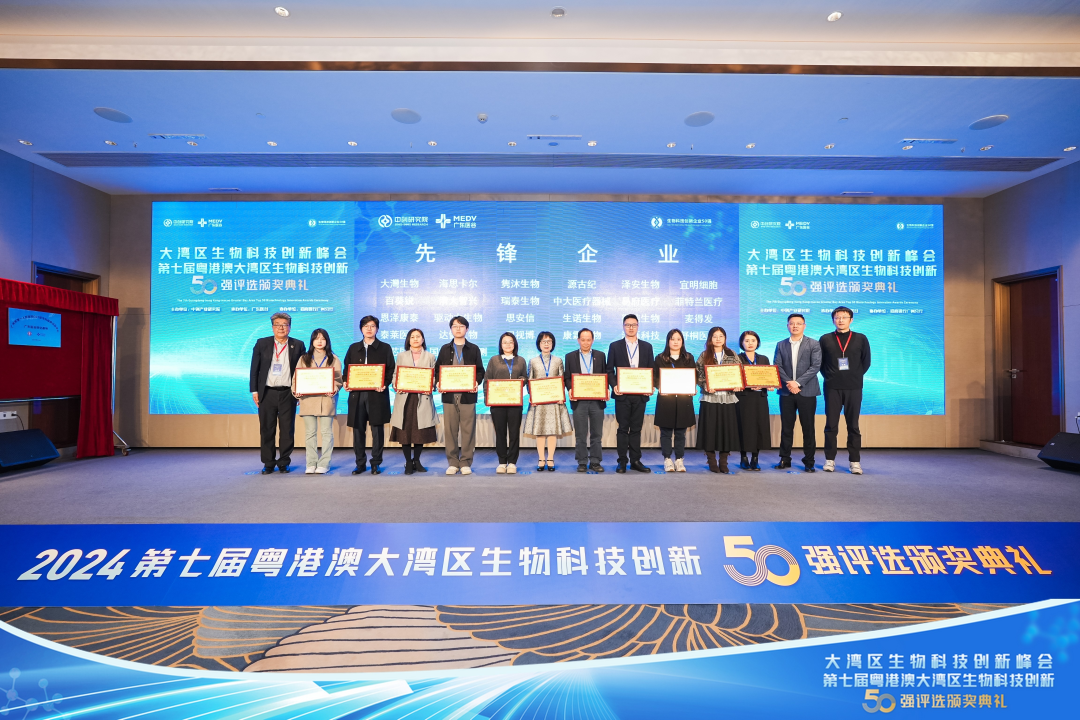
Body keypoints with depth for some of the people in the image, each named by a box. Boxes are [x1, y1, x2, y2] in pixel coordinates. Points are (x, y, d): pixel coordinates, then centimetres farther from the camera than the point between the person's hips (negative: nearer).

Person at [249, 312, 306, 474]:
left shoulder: (298, 345, 5)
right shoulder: (262, 343, 7)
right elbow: (254, 368, 7)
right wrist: (254, 390, 2)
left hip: (288, 394, -1)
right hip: (267, 393, 1)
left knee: (287, 430, 3)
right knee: (267, 430, 6)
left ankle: (284, 463, 15)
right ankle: (268, 463, 17)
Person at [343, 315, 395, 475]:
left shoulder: (385, 348, 7)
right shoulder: (353, 348, 16)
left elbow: (391, 369, 2)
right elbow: (347, 368, 16)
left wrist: (385, 384, -13)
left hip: (377, 394, -3)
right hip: (357, 394, 3)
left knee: (377, 429, 0)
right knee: (358, 429, 6)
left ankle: (376, 463, 10)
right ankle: (360, 463, 17)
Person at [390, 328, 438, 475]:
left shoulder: (430, 357, 11)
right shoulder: (401, 356, 14)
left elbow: (434, 377, 7)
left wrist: (430, 388, -11)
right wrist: (396, 386, -9)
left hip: (422, 398, 0)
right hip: (405, 398, 0)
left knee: (421, 431, 1)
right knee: (405, 430, 0)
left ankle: (416, 460, 18)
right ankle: (408, 462, 12)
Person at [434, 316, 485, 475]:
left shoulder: (474, 349, 9)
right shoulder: (445, 349, 14)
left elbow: (480, 370, 6)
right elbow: (437, 369, 11)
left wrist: (476, 382, -13)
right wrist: (438, 383, -7)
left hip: (468, 395, -1)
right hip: (449, 395, 1)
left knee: (468, 430, 0)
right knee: (450, 430, 4)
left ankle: (466, 462, 10)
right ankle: (452, 462, 14)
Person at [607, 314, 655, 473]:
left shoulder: (647, 347, 11)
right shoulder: (615, 346, 5)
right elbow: (610, 370, 3)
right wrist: (614, 385, -13)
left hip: (640, 394, 2)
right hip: (622, 394, -2)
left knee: (636, 429, 8)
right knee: (623, 428, 3)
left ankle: (635, 460, 16)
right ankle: (622, 461, 10)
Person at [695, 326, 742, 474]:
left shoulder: (732, 355, 10)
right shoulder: (704, 356, 5)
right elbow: (698, 375, 1)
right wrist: (706, 386, -14)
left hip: (728, 397, 2)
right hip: (710, 397, -1)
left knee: (726, 428, 2)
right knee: (710, 429, 0)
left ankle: (723, 462, 13)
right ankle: (712, 462, 12)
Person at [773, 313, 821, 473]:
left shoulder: (813, 344, 3)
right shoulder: (781, 345, 11)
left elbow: (815, 366, -7)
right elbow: (777, 366, 3)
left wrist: (798, 382, -15)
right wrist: (789, 383, -12)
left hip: (807, 392, -2)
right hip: (786, 392, 2)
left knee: (808, 427, 3)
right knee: (786, 427, 6)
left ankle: (809, 461, 12)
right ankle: (785, 459, 14)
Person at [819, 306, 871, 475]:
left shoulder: (861, 339, 5)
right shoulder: (825, 339, 4)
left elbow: (866, 362, 10)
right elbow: (820, 362, 9)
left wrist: (855, 377, 6)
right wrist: (829, 377, 3)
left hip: (854, 388, 0)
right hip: (832, 388, 0)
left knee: (853, 426, 4)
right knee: (831, 425, 2)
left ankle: (855, 461, 10)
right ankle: (830, 460, 11)